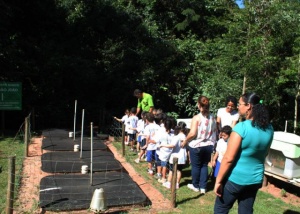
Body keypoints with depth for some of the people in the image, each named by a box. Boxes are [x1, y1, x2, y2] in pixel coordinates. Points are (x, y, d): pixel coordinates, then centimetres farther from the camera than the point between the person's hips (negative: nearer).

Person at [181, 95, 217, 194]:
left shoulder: (196, 118, -16)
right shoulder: (212, 118, 0)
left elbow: (192, 133, -20)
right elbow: (215, 132, 6)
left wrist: (185, 141, -6)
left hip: (196, 146, -4)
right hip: (208, 145, 4)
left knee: (196, 166, 11)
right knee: (204, 165, 15)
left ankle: (196, 186, 24)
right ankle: (203, 187, 19)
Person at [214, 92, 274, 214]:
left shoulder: (241, 127, -21)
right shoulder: (269, 128, 0)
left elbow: (228, 158, -21)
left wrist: (218, 181, -14)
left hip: (235, 179, -6)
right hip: (255, 180, 6)